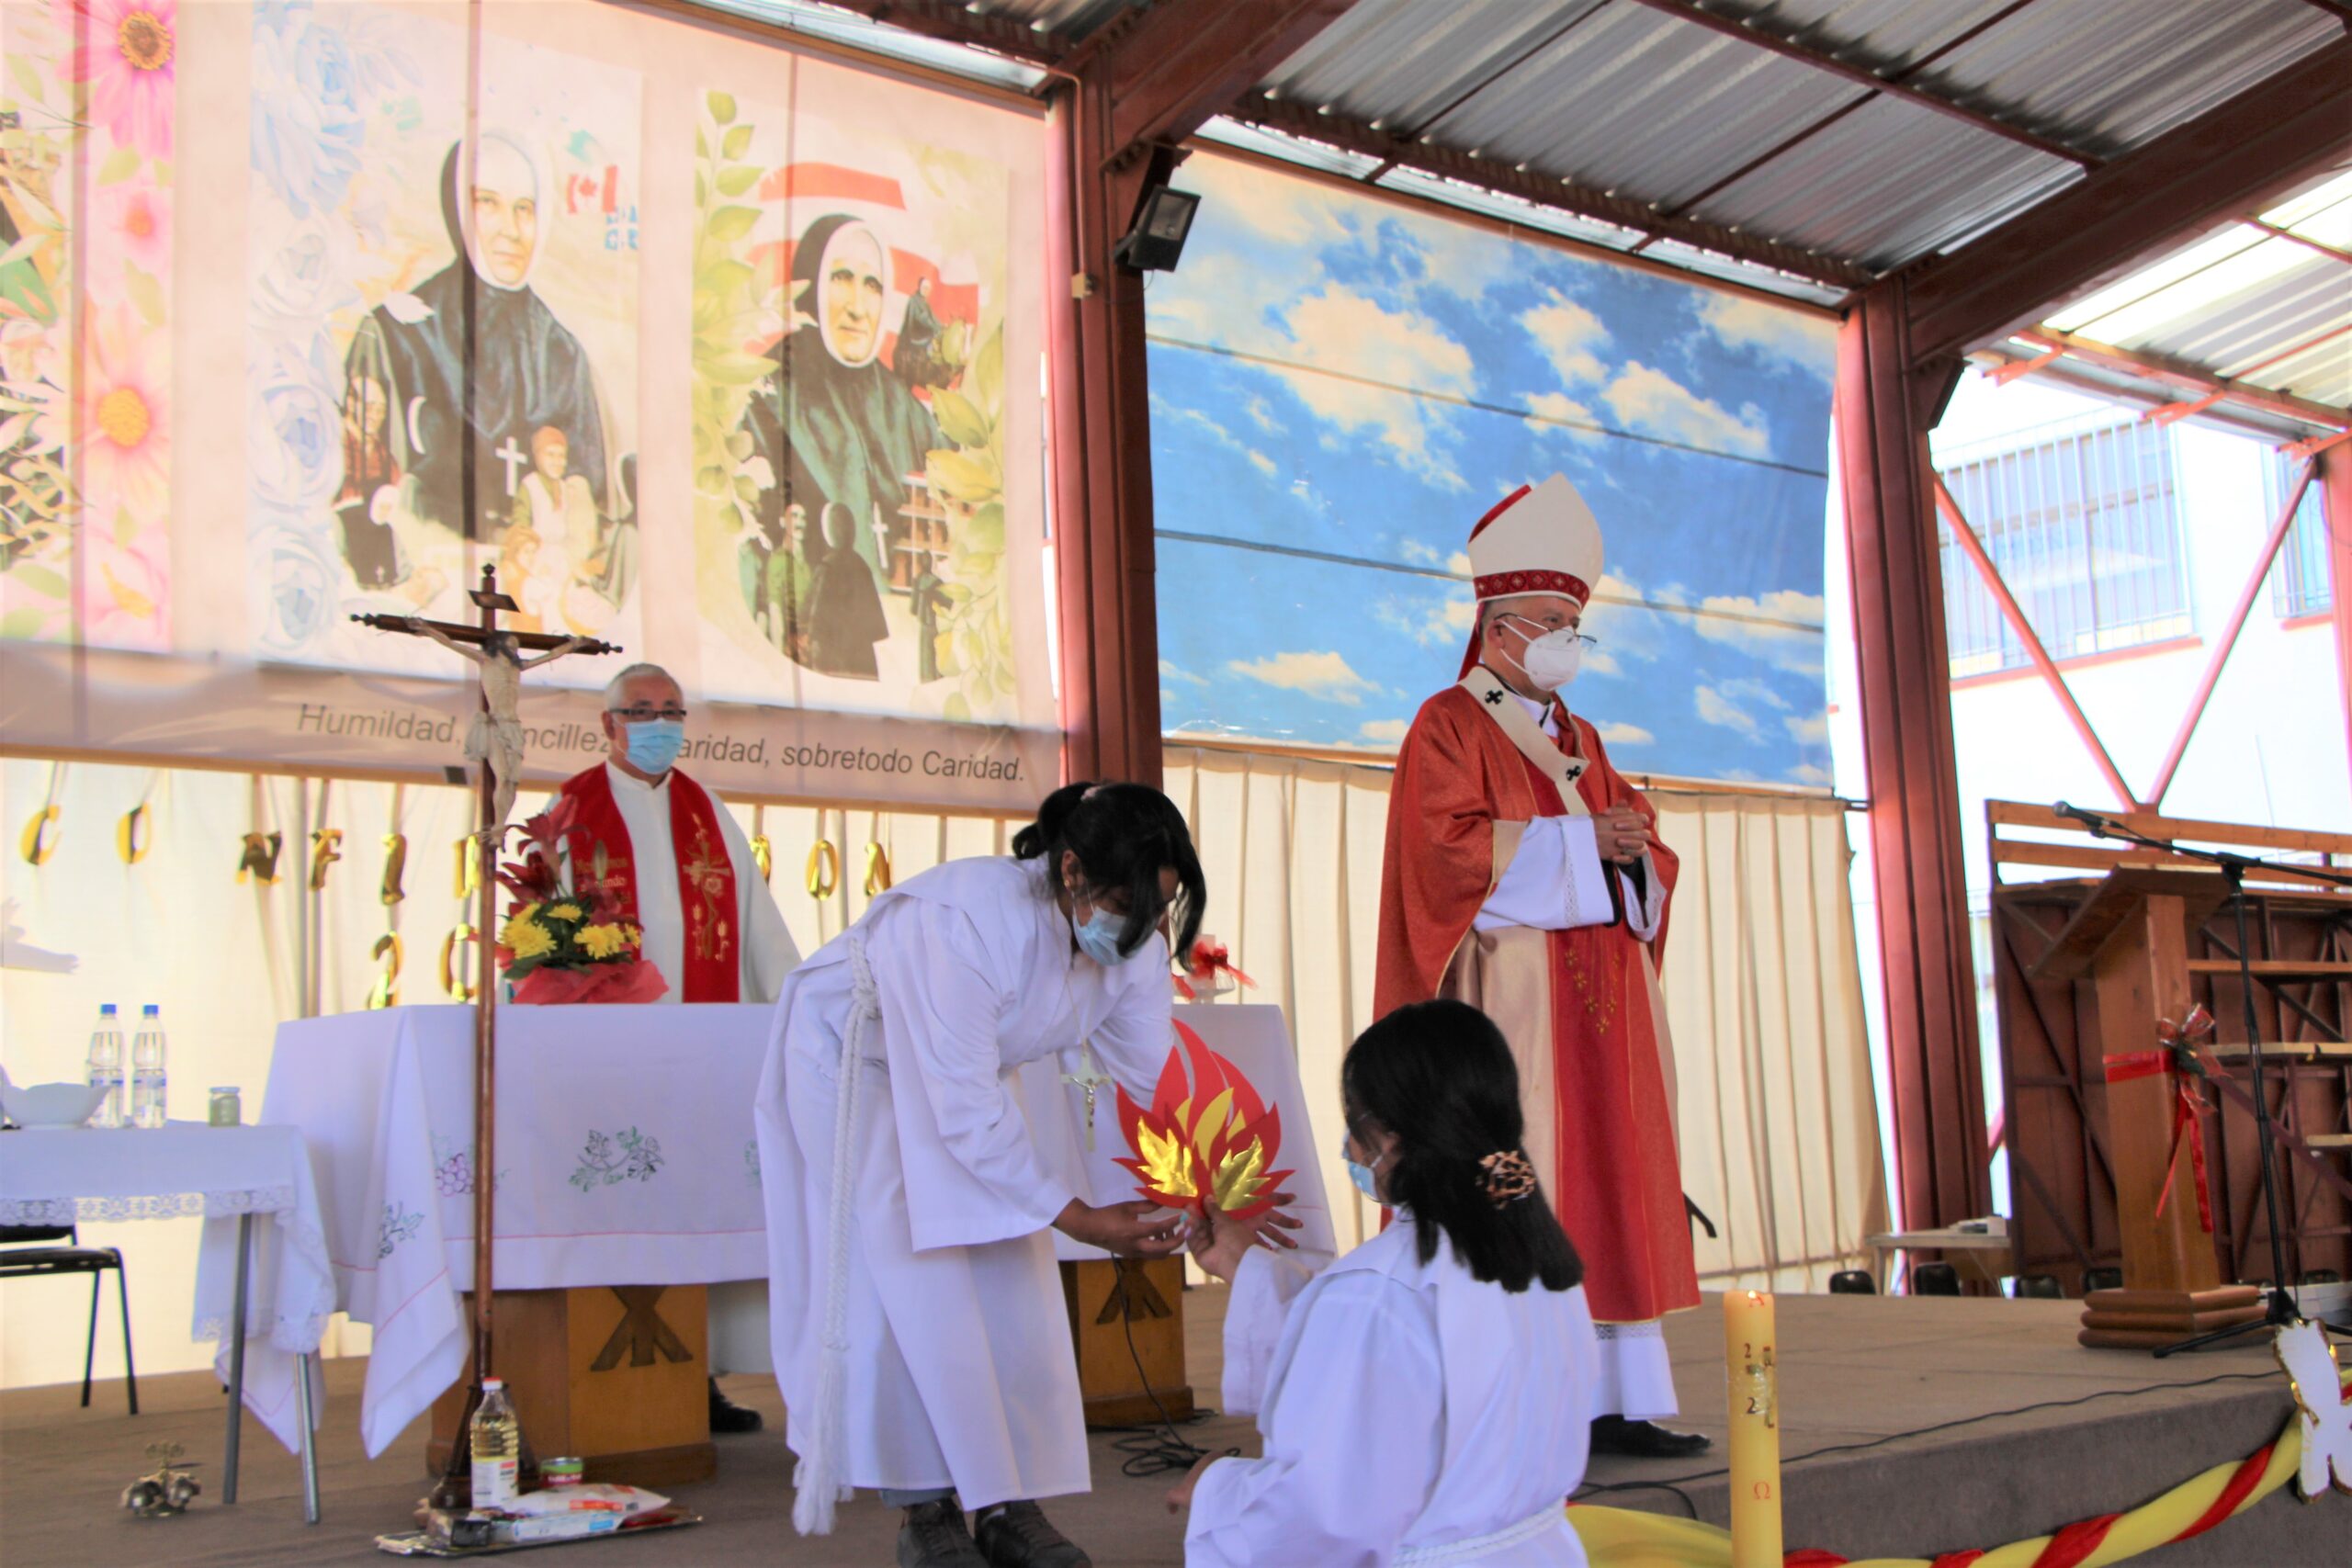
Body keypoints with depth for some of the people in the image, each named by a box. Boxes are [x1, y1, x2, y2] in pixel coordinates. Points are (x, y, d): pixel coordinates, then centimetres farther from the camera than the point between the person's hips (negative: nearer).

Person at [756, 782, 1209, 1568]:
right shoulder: (966, 921, -41)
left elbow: (1160, 1081, -17)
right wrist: (1076, 1217, -34)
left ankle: (1009, 1504, 9)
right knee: (908, 1273, -12)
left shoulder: (1131, 945, -20)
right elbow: (964, 1111, -37)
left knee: (1012, 1278, -1)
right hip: (848, 1060, -6)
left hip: (961, 1066, 6)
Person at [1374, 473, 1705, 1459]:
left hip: (1600, 1006, 8)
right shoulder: (1449, 726, 0)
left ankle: (1613, 1399, 7)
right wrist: (1582, 840, -13)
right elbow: (1450, 848, -15)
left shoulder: (1580, 740, 23)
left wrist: (1633, 849, -4)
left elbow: (1648, 869, 20)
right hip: (1507, 998, -7)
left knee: (1608, 1189, 4)